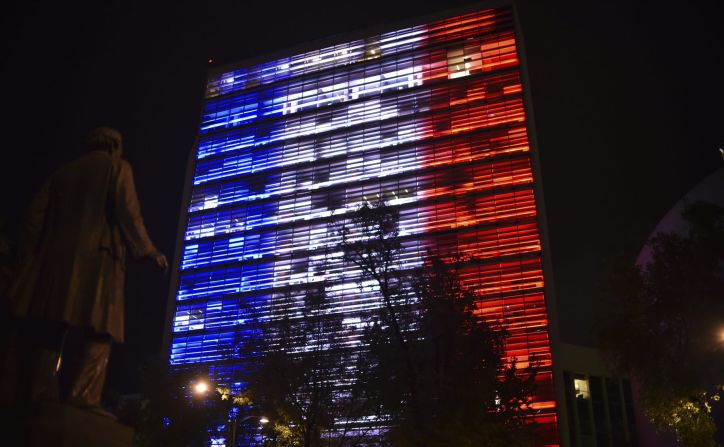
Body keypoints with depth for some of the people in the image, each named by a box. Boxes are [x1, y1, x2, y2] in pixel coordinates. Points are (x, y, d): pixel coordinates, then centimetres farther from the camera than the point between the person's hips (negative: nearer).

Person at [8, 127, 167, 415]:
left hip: (56, 257, 5)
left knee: (49, 328, 3)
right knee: (99, 331, -8)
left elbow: (36, 214, 16)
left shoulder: (63, 172, 25)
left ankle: (39, 396, -5)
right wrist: (148, 251, 0)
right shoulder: (117, 167, 11)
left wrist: (29, 257, 16)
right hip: (98, 257, -5)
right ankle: (85, 396, -21)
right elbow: (127, 211, -4)